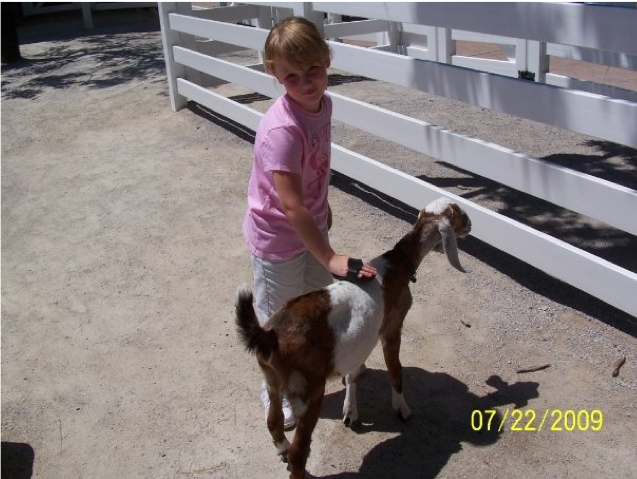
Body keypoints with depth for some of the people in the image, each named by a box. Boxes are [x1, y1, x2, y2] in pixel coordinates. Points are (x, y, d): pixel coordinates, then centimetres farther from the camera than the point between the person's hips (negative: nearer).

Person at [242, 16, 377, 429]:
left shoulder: (323, 103, -8)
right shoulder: (281, 129, -34)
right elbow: (291, 205, -35)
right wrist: (330, 257, -34)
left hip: (311, 225, 8)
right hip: (278, 237, -7)